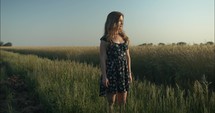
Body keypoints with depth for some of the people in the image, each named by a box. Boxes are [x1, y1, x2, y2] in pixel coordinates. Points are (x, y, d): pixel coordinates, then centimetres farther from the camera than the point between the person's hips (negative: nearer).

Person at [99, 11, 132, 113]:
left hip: (123, 72, 5)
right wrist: (104, 76, -14)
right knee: (111, 101, 3)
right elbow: (102, 58, -9)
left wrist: (129, 73, 10)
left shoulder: (124, 37, 10)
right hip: (111, 71, -5)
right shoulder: (105, 39, -6)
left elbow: (127, 56, 12)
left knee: (122, 101, 11)